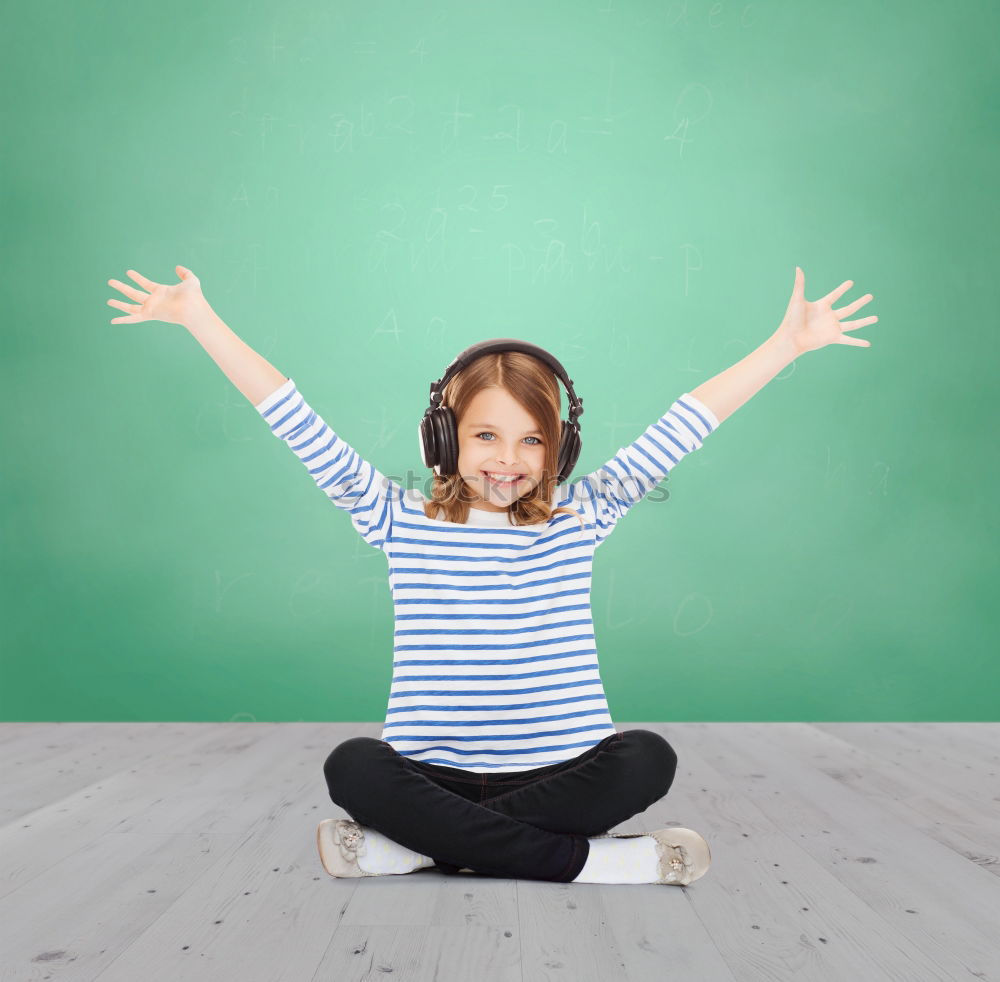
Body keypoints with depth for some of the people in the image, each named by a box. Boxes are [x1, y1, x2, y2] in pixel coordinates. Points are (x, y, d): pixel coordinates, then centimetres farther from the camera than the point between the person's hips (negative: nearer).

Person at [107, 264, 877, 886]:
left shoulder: (580, 517, 5)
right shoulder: (402, 521, 2)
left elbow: (683, 428, 3)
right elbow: (303, 429, 0)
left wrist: (790, 343, 3)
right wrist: (200, 319, 0)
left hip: (559, 773, 1)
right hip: (433, 773, -1)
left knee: (646, 758, -27)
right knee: (352, 767, -29)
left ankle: (414, 847, -22)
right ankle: (580, 859, -27)